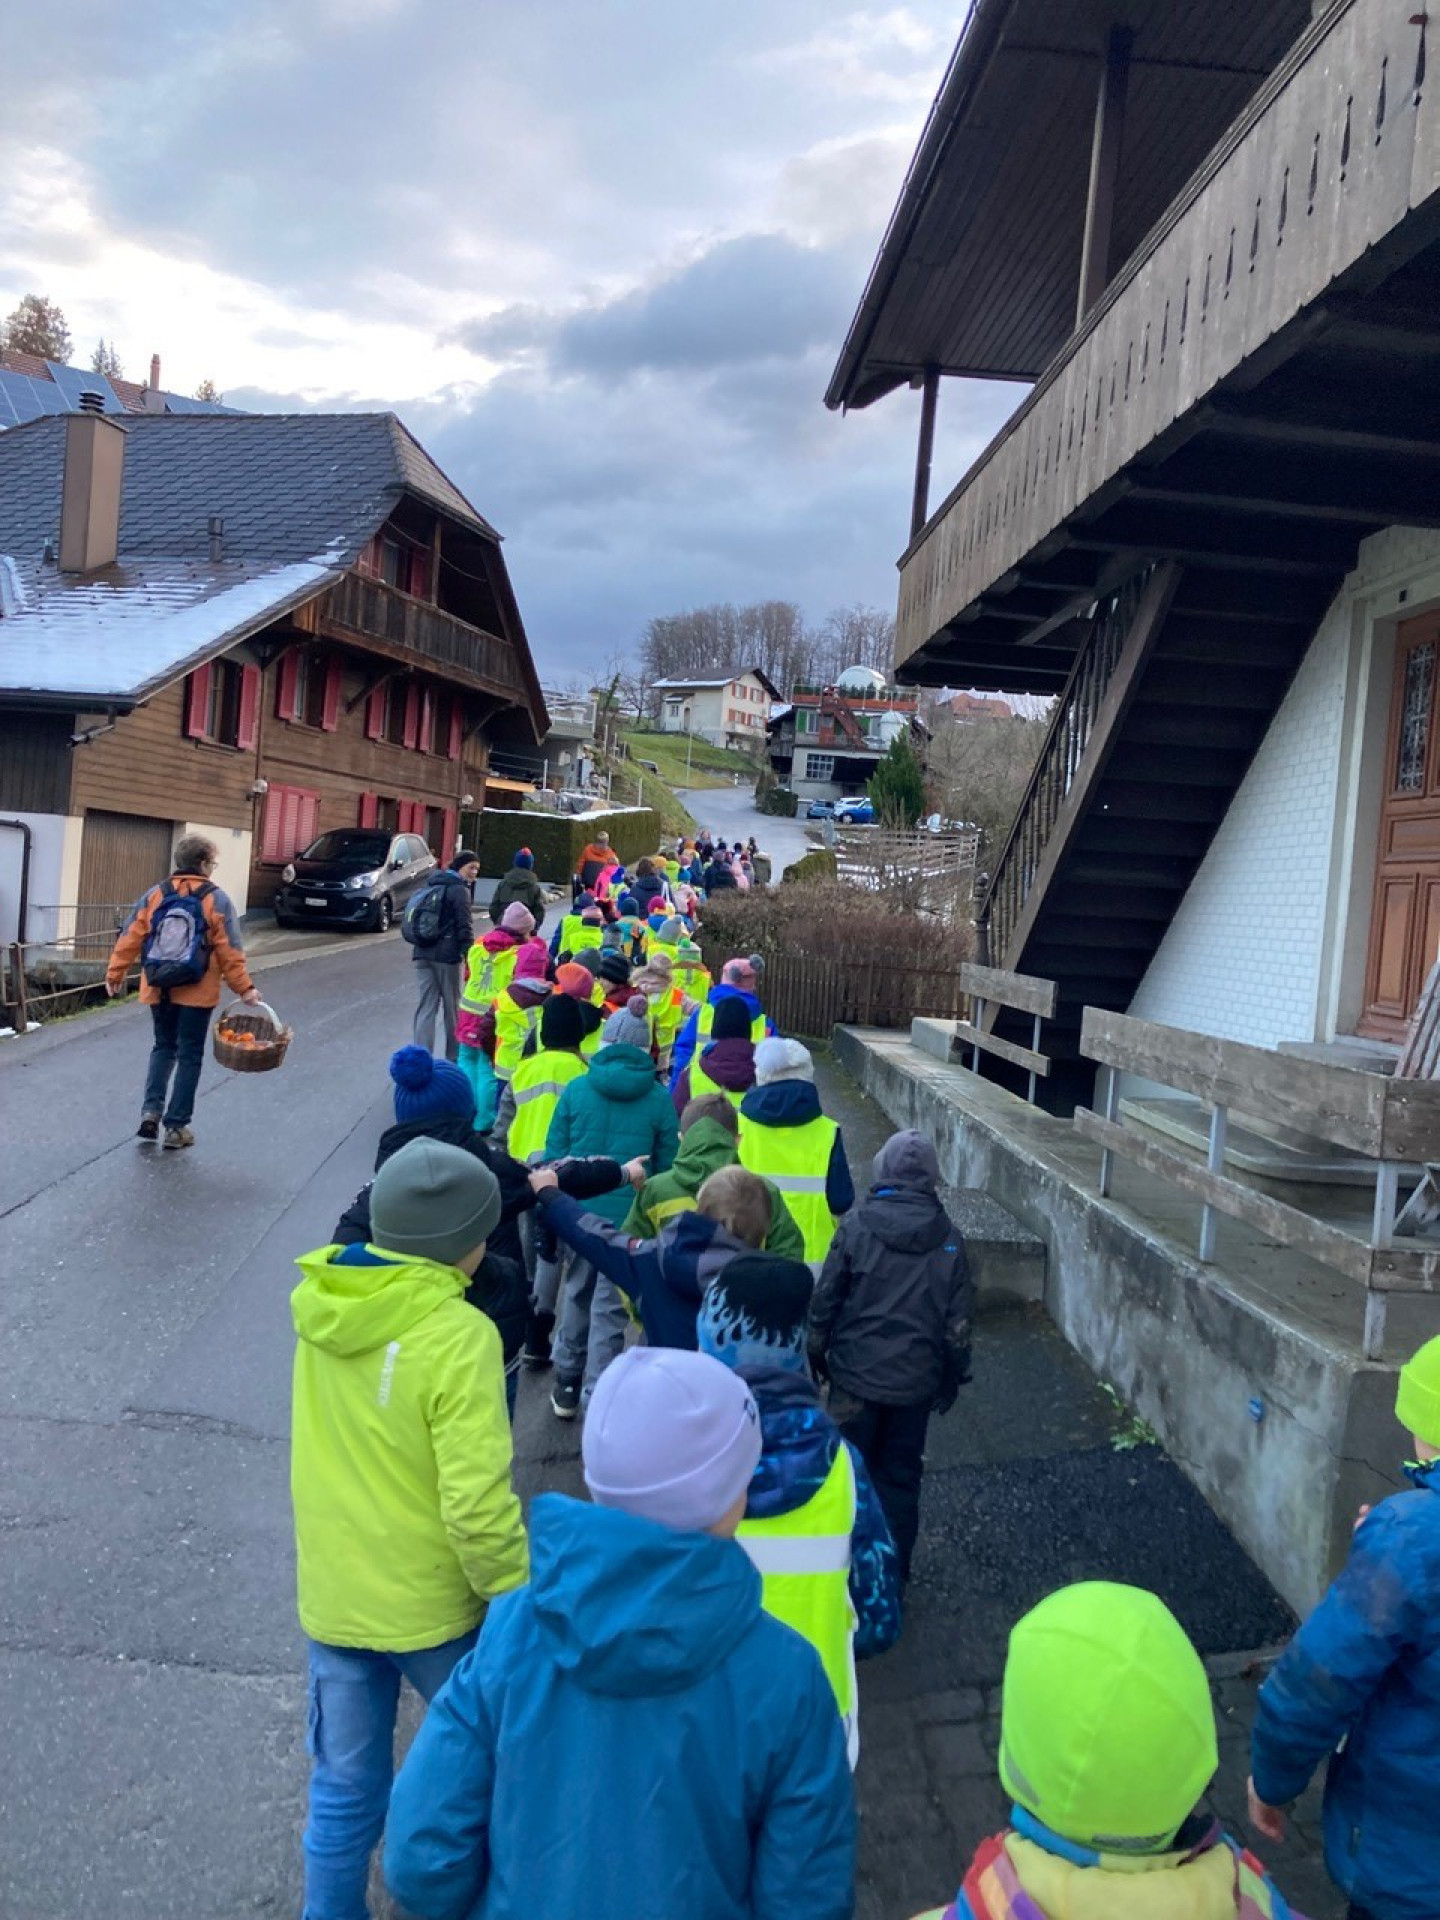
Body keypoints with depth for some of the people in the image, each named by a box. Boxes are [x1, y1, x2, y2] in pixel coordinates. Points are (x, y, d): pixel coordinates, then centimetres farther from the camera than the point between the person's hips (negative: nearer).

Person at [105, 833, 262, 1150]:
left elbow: (130, 938, 1)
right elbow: (229, 951, -10)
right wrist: (244, 988, -4)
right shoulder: (216, 900, -8)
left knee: (163, 1048, 21)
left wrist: (114, 973, 11)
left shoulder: (155, 895, 1)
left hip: (158, 989, 3)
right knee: (189, 1055, 7)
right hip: (196, 992, -3)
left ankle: (151, 1110, 6)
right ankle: (176, 1126, 8)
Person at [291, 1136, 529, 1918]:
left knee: (342, 1787, 20)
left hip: (330, 1598, 5)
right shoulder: (458, 1335, -26)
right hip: (430, 1604, -4)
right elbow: (477, 1508, -26)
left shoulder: (318, 1303, -8)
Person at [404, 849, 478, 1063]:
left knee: (426, 1006, 4)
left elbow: (413, 922, 20)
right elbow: (464, 927, -13)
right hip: (447, 956, -7)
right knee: (452, 1007, 6)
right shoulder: (459, 890, -8)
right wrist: (469, 956, -12)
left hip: (422, 954, 7)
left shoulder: (431, 885, 17)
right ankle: (454, 1057, 15)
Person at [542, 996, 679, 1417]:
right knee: (610, 1308, 5)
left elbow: (554, 1155, 0)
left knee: (577, 1295, 20)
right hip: (630, 1218, -2)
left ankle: (566, 1388, 31)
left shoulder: (576, 1090, -2)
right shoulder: (659, 1099, -4)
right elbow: (667, 1167, 2)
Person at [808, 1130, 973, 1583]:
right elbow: (959, 1320, 0)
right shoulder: (949, 1239, -6)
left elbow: (825, 1299, -7)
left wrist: (816, 1354, 7)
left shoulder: (856, 1227, -12)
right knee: (901, 1476, 16)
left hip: (857, 1374, -2)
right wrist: (954, 1376, 12)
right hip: (916, 1380, 2)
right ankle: (892, 1575, 26)